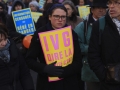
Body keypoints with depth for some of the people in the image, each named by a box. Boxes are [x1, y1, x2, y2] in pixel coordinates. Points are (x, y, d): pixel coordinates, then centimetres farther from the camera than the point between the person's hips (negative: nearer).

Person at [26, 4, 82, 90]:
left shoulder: (72, 34, 0)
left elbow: (78, 62, -2)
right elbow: (29, 59, -3)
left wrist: (64, 71, -19)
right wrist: (45, 69, -20)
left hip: (69, 83, 1)